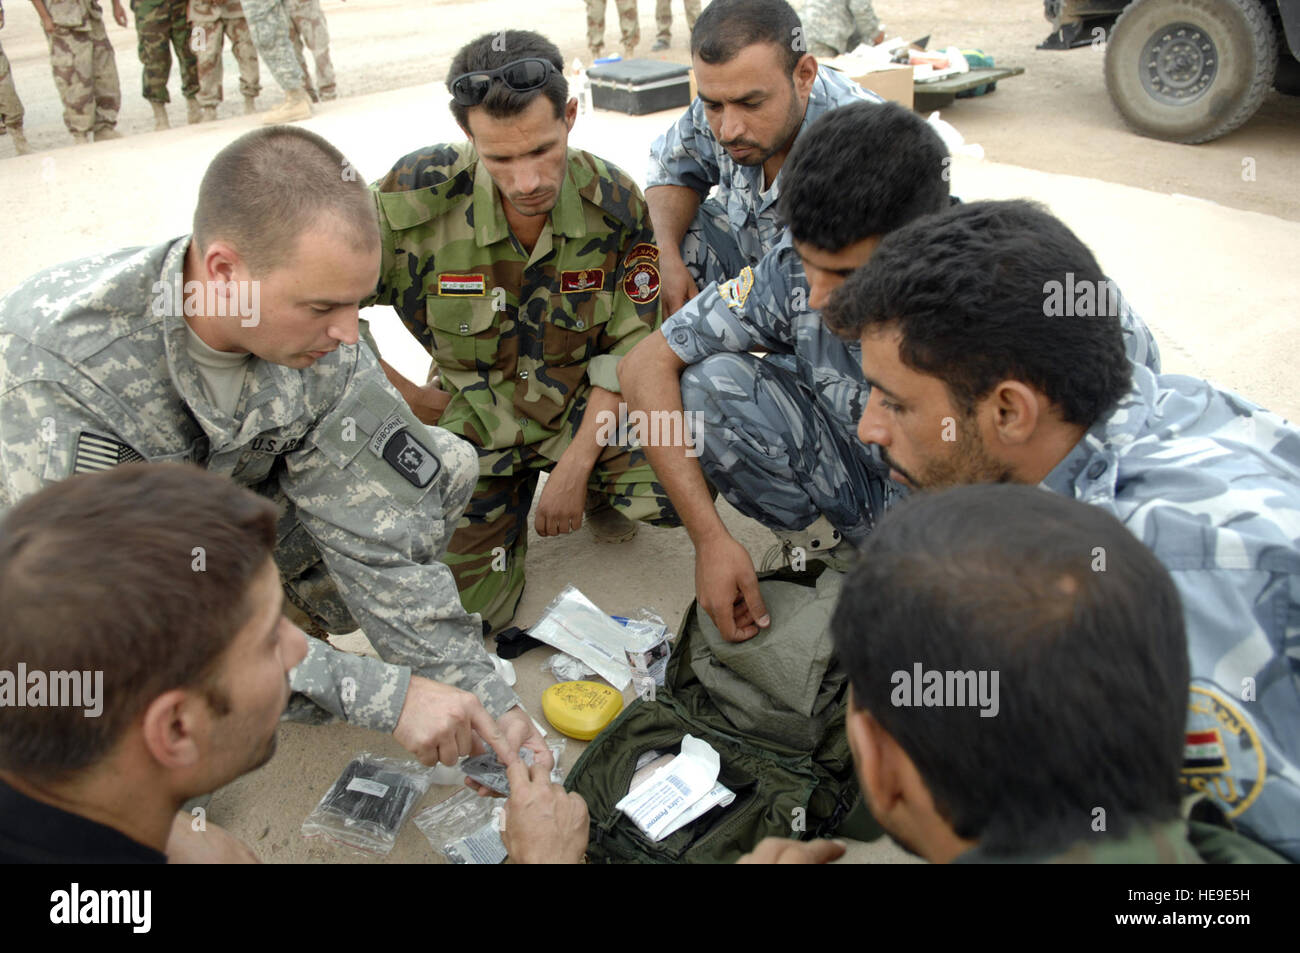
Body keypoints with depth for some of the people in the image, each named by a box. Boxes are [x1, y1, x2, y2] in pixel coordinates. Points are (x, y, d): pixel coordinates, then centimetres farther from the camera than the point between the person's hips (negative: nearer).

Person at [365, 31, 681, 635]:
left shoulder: (615, 204, -16)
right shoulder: (418, 197, -22)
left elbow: (630, 350, -11)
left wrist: (576, 465, -18)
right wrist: (405, 397, -8)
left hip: (587, 405, 1)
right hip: (476, 417, 0)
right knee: (464, 610, -7)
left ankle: (597, 498, 11)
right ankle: (513, 494, 25)